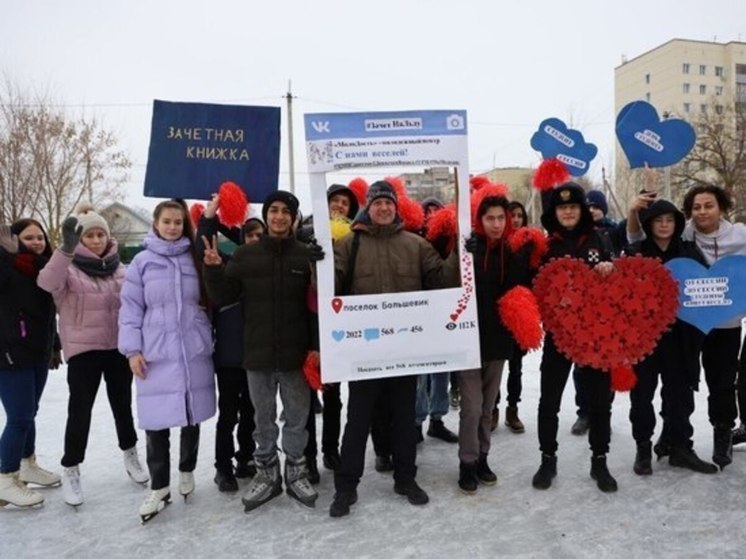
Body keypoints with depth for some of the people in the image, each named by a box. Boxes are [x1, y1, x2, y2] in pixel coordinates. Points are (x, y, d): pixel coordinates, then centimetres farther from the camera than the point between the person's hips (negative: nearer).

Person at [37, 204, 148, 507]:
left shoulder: (119, 269, 6)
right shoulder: (69, 268, -8)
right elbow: (47, 282, -31)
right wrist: (67, 247, -45)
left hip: (118, 348, 4)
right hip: (83, 350, -4)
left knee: (122, 404, 16)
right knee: (80, 410, 1)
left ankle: (130, 453, 36)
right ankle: (71, 469, 19)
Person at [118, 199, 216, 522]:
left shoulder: (194, 258, 8)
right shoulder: (142, 262, 3)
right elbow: (131, 308, 1)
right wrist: (132, 349, -4)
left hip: (194, 351, 2)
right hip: (156, 353, -2)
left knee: (193, 415, 11)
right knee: (156, 420, -2)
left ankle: (187, 472, 32)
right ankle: (159, 486, 13)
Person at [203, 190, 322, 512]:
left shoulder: (307, 254, -3)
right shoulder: (245, 254, 1)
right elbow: (223, 297, 1)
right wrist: (213, 269, -15)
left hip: (295, 352, -1)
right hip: (257, 352, 1)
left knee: (297, 417, 12)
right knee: (263, 418, 15)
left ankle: (296, 472, 29)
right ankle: (266, 472, 31)